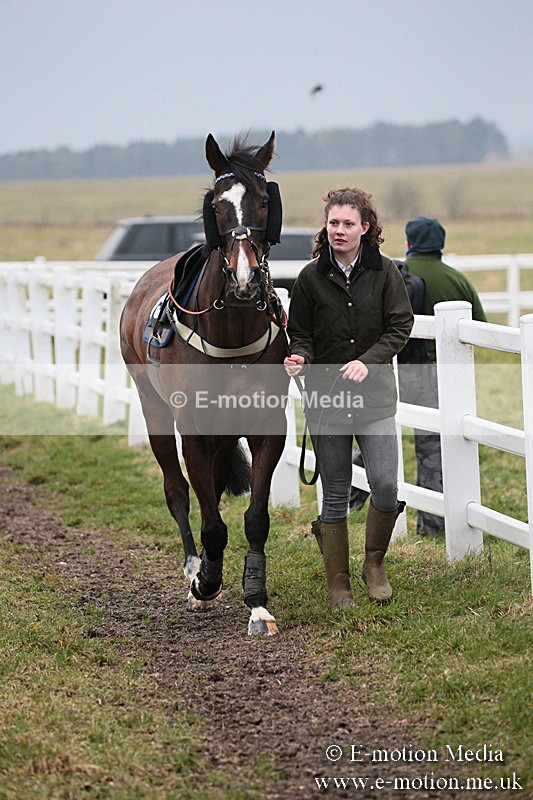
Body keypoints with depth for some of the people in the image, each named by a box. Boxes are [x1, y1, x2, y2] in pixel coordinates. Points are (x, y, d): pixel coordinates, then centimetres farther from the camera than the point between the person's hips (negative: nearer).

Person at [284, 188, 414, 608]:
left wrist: (367, 360, -15)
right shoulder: (311, 277, 1)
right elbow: (300, 332, 8)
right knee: (335, 493, 4)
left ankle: (375, 562, 16)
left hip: (374, 395, 0)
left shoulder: (385, 272, 0)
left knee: (386, 485, -11)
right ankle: (338, 584, 15)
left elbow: (400, 326, -1)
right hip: (325, 395, 0)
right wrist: (300, 356, -14)